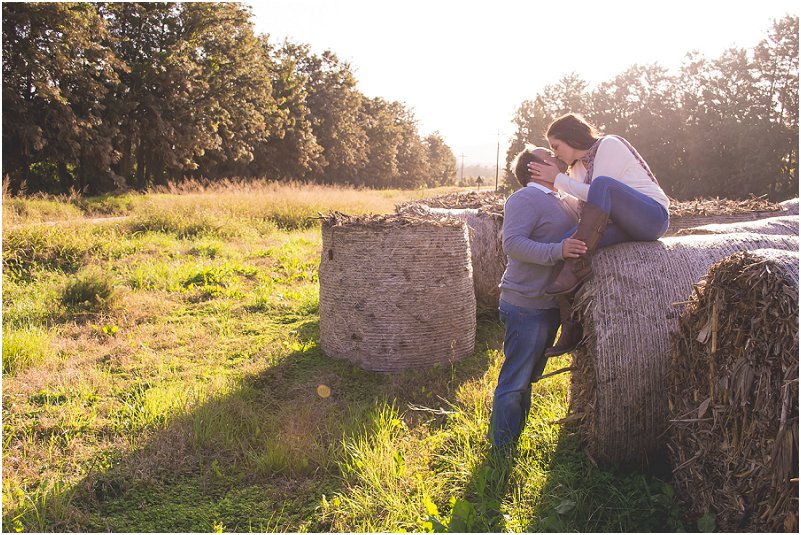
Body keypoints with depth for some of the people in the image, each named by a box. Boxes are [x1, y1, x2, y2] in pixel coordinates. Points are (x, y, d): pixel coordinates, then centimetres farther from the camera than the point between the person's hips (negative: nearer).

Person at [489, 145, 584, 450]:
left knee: (528, 377, 20)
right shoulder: (524, 199, -12)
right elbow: (512, 244, -25)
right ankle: (501, 449, 10)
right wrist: (558, 250, -33)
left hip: (549, 306, 10)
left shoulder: (561, 202, 18)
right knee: (514, 381, -3)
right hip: (526, 306, -10)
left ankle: (515, 437, 35)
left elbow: (577, 242, 31)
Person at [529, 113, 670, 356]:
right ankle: (572, 329, -18)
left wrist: (558, 179, -11)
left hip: (653, 217, -7)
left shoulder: (609, 145, -6)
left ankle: (578, 265, -37)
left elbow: (596, 194, -16)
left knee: (602, 184, -34)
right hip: (622, 227, 7)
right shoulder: (578, 167, 17)